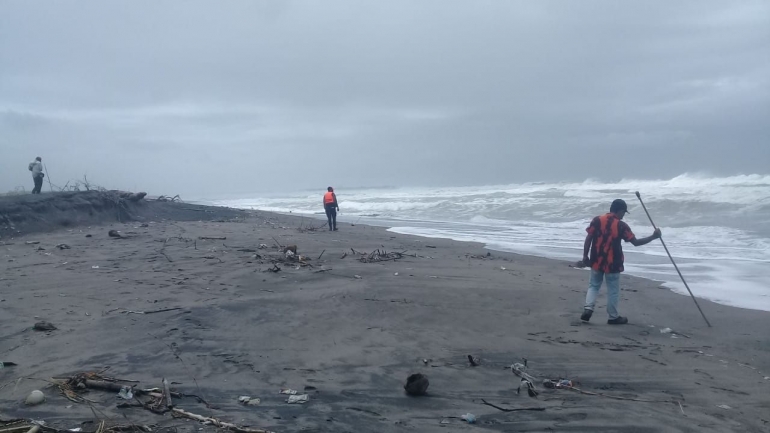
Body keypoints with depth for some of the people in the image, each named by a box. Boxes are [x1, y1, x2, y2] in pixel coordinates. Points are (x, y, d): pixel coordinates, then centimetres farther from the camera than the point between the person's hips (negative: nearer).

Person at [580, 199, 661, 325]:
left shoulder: (597, 220, -2)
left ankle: (588, 308, 0)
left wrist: (585, 256, 4)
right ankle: (613, 317, 19)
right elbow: (636, 242, -8)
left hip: (596, 261, 3)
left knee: (593, 285, 17)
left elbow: (588, 239, -4)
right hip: (613, 264, -3)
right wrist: (653, 237, 2)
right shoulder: (621, 226, -10)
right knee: (613, 291, 9)